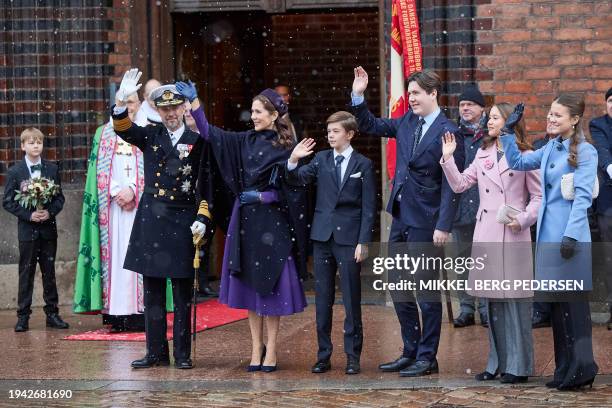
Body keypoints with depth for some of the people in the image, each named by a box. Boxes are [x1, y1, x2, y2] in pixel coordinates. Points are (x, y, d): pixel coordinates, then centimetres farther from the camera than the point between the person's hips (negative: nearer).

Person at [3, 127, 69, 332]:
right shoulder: (14, 172, -1)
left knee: (49, 272, 7)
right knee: (26, 273, 1)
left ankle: (52, 313, 14)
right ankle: (23, 316, 5)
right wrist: (29, 215, -15)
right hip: (27, 230, -2)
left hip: (48, 228, 2)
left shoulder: (52, 169, 6)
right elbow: (8, 202, -4)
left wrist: (50, 212, -12)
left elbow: (59, 198, 6)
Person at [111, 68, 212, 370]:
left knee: (182, 291, 2)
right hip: (150, 221, 3)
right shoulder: (150, 136, 9)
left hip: (182, 221, -3)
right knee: (152, 291, 7)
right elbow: (123, 129, -7)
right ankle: (156, 352, 14)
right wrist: (121, 100, -24)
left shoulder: (197, 142, 2)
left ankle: (183, 353, 8)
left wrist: (202, 219, -7)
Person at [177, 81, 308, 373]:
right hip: (246, 223, 4)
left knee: (270, 287, -1)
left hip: (273, 225, -4)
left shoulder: (286, 149, -5)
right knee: (250, 285, 7)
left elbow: (290, 191, -5)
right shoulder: (246, 140, 7)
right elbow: (210, 134, 2)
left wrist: (261, 196, -13)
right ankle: (257, 349, 15)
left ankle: (271, 350, 7)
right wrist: (194, 102, -6)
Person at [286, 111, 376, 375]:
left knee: (351, 300, 1)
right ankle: (323, 354, 12)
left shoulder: (363, 165, 0)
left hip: (349, 238, -3)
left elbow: (368, 207, -2)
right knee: (322, 299, 6)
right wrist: (293, 161, -23)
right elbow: (299, 179, -4)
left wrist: (363, 242, -8)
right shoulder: (321, 159, 9)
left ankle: (353, 356, 7)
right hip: (323, 236, 3)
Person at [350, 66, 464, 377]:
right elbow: (371, 126, 21)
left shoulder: (448, 133, -14)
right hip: (401, 217, 8)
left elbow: (452, 184, -16)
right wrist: (358, 95, 7)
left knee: (427, 291, 1)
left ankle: (427, 358, 11)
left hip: (426, 222, -8)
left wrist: (443, 226, -20)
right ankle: (410, 352, 24)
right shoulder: (407, 122, 8)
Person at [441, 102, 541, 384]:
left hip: (513, 235, -5)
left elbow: (538, 196, -1)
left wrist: (523, 219, -14)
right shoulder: (483, 154, 13)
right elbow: (460, 184, 9)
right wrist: (447, 159, 0)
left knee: (515, 298, -3)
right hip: (486, 234, 5)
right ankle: (497, 363, 18)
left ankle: (518, 366, 4)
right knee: (492, 300, 9)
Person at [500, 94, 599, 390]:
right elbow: (517, 163, 24)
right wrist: (508, 132, 14)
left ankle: (581, 368, 2)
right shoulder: (550, 149, 13)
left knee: (573, 300, -4)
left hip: (570, 235, -8)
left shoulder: (584, 151, -9)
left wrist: (572, 234, -21)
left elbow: (583, 196, -15)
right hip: (548, 233, 8)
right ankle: (565, 369, 17)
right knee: (556, 300, 10)